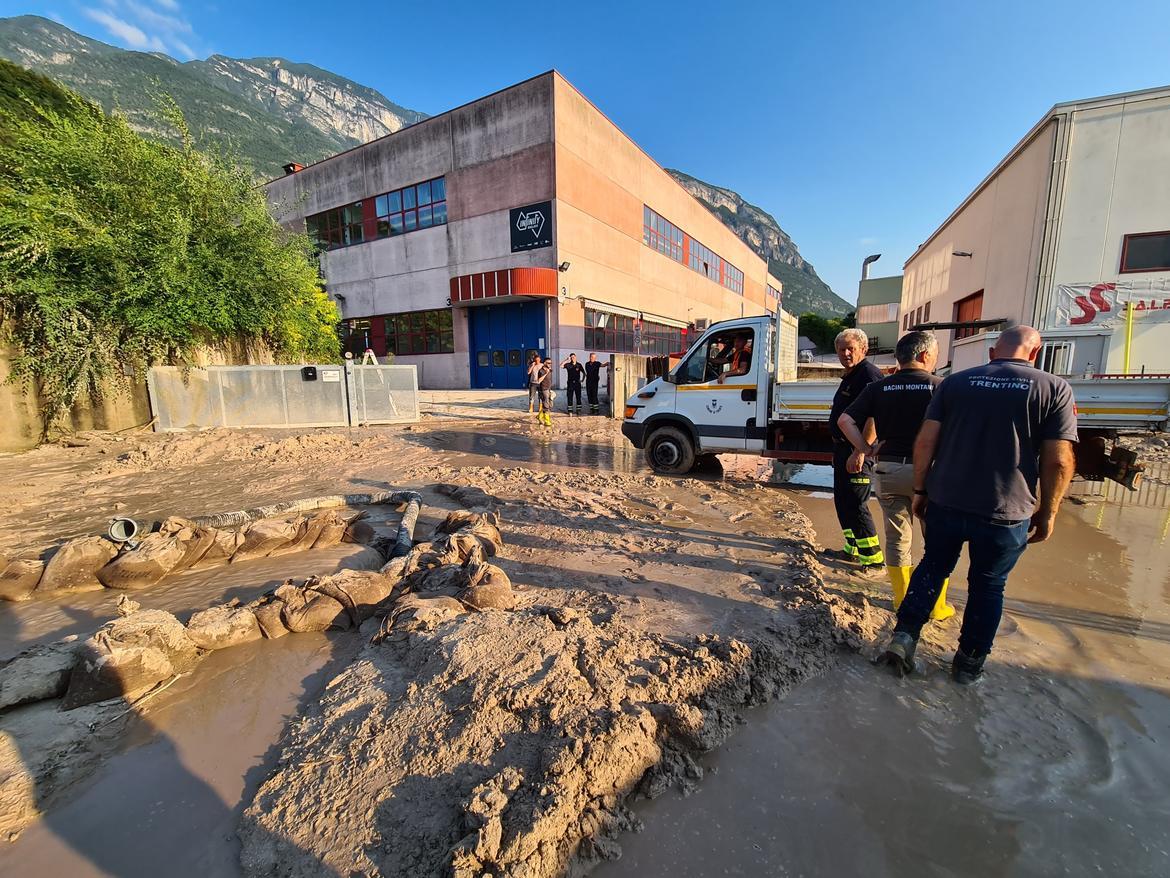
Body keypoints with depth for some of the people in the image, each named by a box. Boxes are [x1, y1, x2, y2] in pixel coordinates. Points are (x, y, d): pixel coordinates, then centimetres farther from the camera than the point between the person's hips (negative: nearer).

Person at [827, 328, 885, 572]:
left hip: (857, 451, -10)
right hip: (842, 447, 10)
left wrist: (860, 453, -29)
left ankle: (874, 560, 4)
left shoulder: (869, 375, -15)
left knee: (856, 505, -7)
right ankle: (852, 549, 30)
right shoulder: (849, 376, 16)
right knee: (842, 501, 17)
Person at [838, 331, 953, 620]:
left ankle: (903, 602, 24)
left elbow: (845, 420, -5)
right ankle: (937, 606, 24)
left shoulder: (879, 387, 3)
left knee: (897, 538, 14)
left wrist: (865, 450, -1)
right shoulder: (940, 386, -5)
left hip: (887, 469, 2)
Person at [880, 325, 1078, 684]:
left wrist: (920, 489, 6)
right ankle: (969, 662, 29)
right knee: (988, 585, 17)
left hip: (945, 503, 1)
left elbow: (925, 441, -3)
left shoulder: (955, 382, 1)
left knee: (931, 569, 20)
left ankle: (903, 637, 13)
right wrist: (1047, 512, 5)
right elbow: (1058, 461, -6)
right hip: (1005, 513, -1)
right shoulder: (1054, 388, -2)